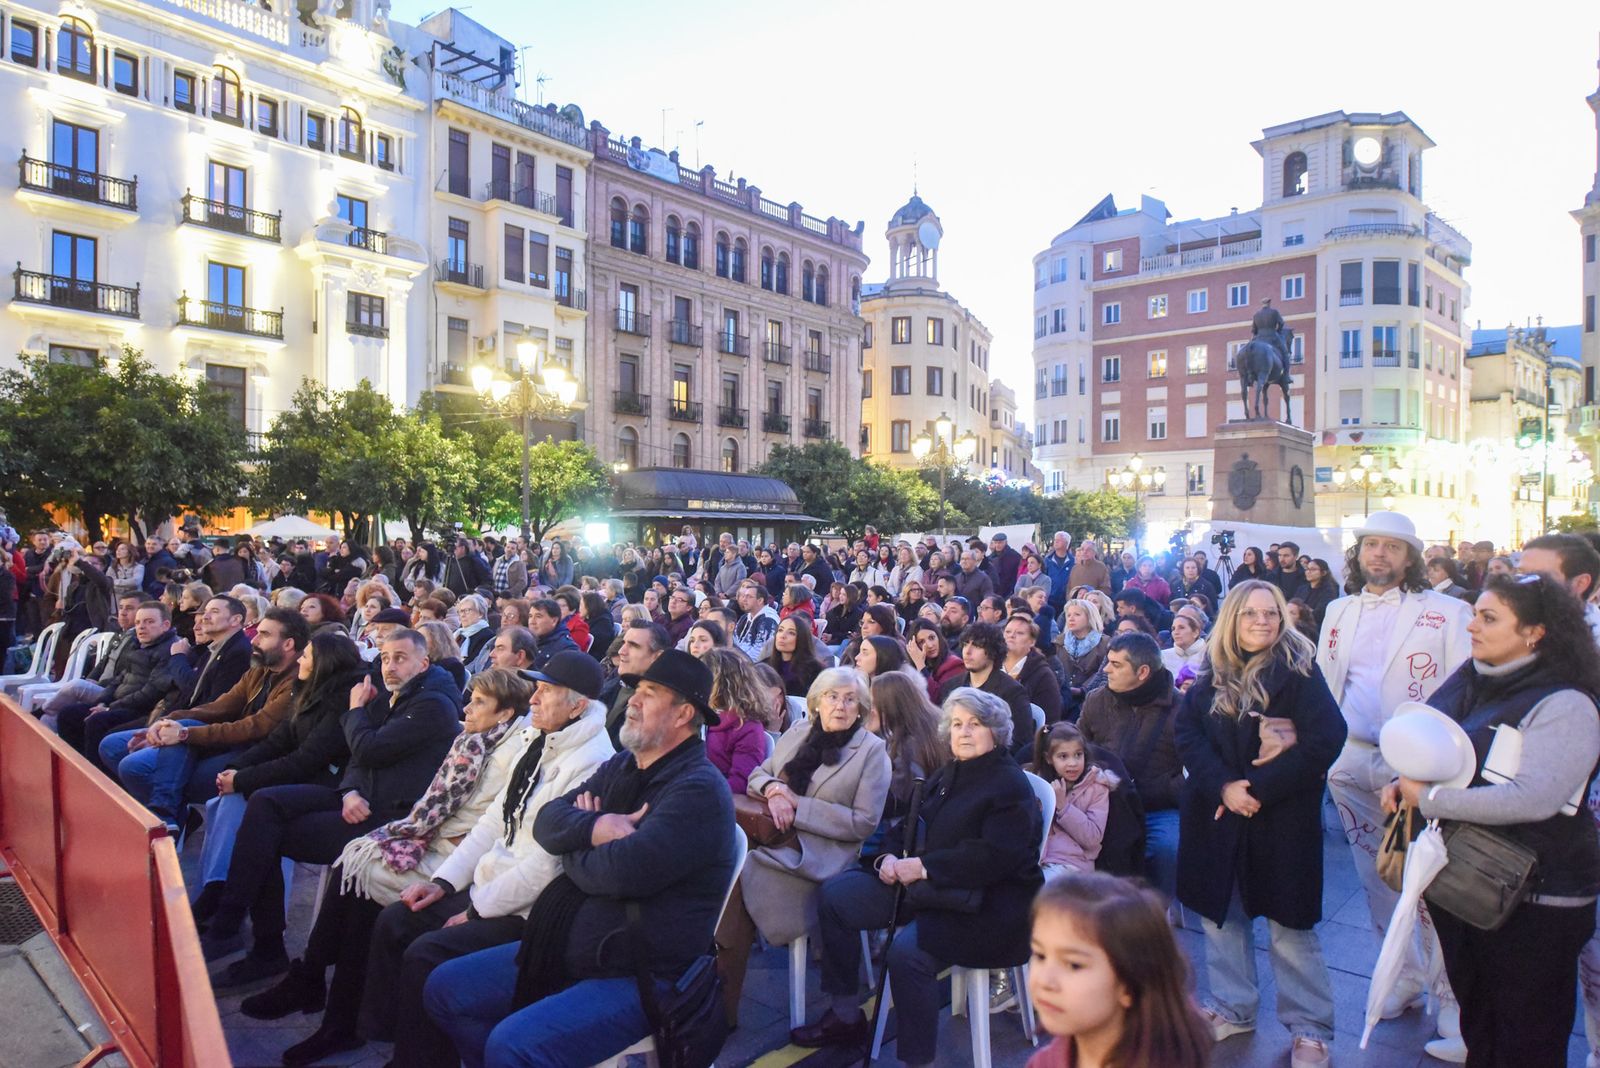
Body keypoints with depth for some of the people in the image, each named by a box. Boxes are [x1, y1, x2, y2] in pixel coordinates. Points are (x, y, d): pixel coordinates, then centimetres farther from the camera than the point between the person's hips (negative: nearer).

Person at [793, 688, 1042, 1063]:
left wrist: (923, 866, -23)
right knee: (835, 895, 0)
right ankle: (845, 1016, 11)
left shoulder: (1010, 786, -12)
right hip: (931, 888, 9)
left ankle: (918, 1058, -13)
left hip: (986, 903, -9)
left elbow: (994, 857, -24)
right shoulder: (946, 775, 15)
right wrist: (890, 857, -7)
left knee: (907, 951, -33)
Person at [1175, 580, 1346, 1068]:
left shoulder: (1299, 670, -9)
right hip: (1215, 815, 4)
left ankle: (1309, 1028, 23)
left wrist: (1259, 788, -18)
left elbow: (1327, 738, -16)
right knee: (1220, 914, 14)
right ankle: (1232, 1009, 32)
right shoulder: (1211, 676, 3)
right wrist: (1223, 786, -16)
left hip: (1281, 820, -4)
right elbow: (1185, 732, -1)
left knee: (1289, 925, 4)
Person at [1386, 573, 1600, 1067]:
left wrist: (1429, 799, -25)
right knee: (1475, 1021, 24)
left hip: (1533, 901, -7)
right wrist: (1403, 784, -5)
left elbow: (1534, 797, -32)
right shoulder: (1467, 680, 3)